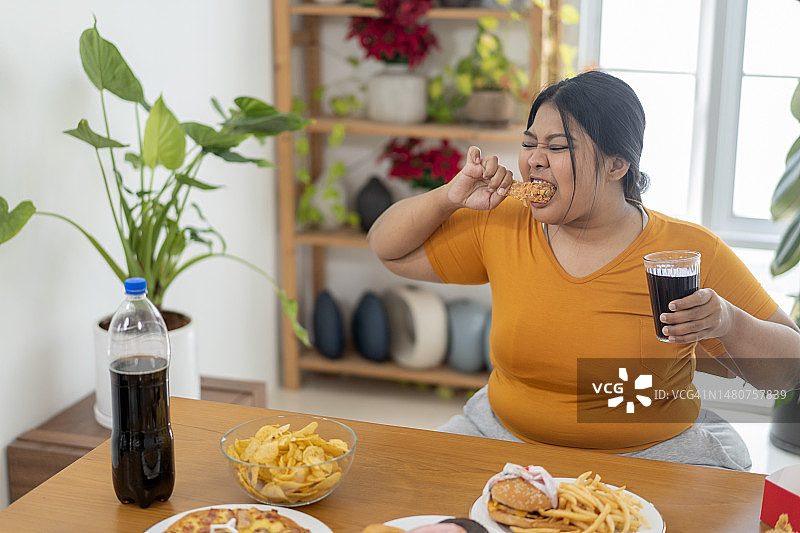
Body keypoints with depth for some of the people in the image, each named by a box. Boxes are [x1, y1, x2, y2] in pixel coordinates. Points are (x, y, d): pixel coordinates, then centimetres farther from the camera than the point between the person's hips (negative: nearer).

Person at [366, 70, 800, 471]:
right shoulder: (502, 227, -1)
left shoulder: (691, 251, -10)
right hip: (503, 433, 2)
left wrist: (728, 324, -25)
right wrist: (450, 196, -8)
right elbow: (388, 249, 9)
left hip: (653, 455, -1)